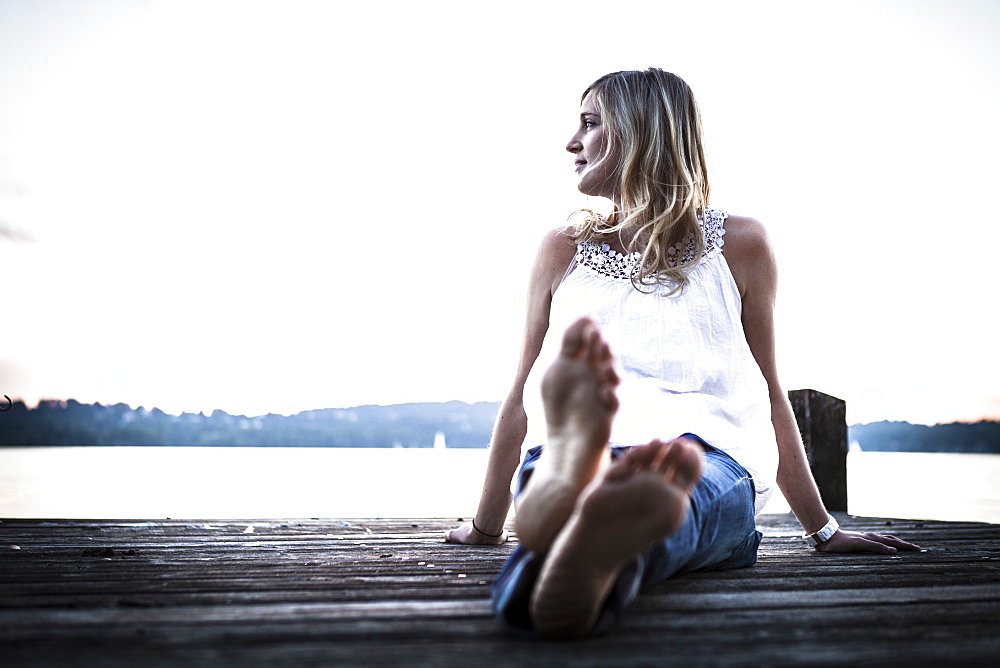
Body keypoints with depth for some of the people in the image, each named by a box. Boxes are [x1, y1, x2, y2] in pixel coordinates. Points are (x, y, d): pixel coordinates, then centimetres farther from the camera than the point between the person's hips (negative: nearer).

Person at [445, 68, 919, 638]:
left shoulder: (739, 245, 15)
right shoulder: (565, 250, 19)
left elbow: (769, 397, 20)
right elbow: (525, 396, 20)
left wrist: (824, 529, 21)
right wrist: (486, 527, 21)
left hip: (714, 456, -1)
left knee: (684, 471, -40)